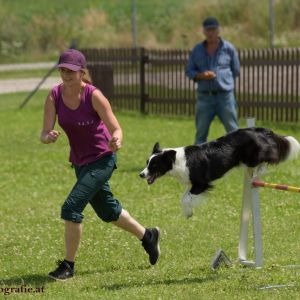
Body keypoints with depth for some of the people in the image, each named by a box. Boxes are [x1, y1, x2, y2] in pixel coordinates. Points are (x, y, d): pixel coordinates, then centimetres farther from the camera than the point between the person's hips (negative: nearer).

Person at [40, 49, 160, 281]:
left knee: (71, 207, -17)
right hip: (80, 161, 7)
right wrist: (48, 137, -37)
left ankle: (68, 265, -3)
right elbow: (44, 134, -14)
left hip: (102, 159, -7)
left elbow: (116, 129, -19)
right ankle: (148, 236, 45)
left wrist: (116, 141, -41)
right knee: (107, 211, 22)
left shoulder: (94, 96, -22)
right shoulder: (54, 96, -10)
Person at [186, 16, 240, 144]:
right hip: (204, 96, 2)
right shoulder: (197, 50, 9)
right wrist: (201, 76, -9)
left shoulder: (228, 48, 2)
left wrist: (219, 77, 1)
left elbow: (236, 71, 10)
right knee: (201, 132, 5)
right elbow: (189, 71, 10)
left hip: (225, 95, -2)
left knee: (233, 130, -1)